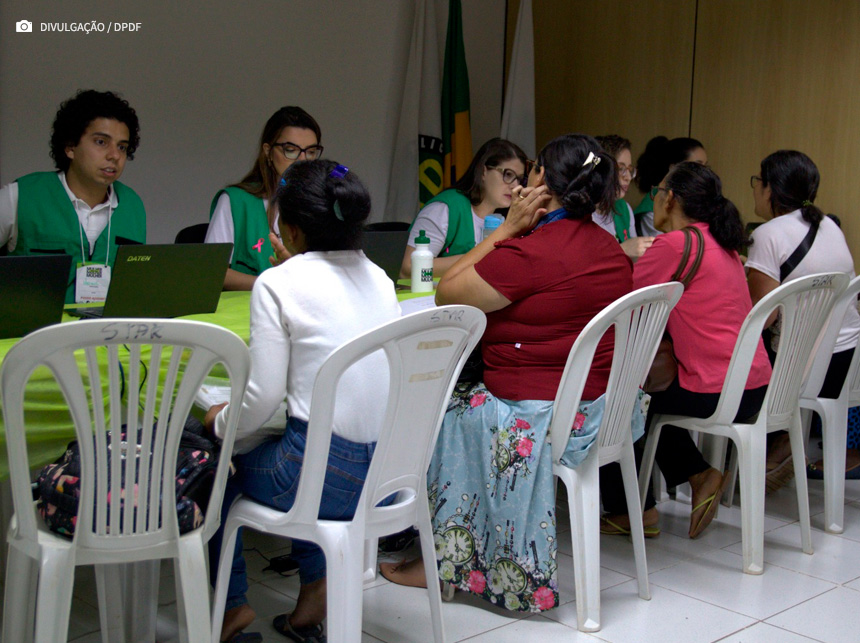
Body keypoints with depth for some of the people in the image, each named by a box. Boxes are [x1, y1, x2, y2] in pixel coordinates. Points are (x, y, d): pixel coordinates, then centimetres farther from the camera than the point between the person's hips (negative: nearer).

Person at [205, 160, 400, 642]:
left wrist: (221, 422, 9)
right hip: (388, 473, 6)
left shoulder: (278, 284, -10)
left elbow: (264, 396, -12)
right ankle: (316, 584, 23)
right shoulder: (380, 280, 7)